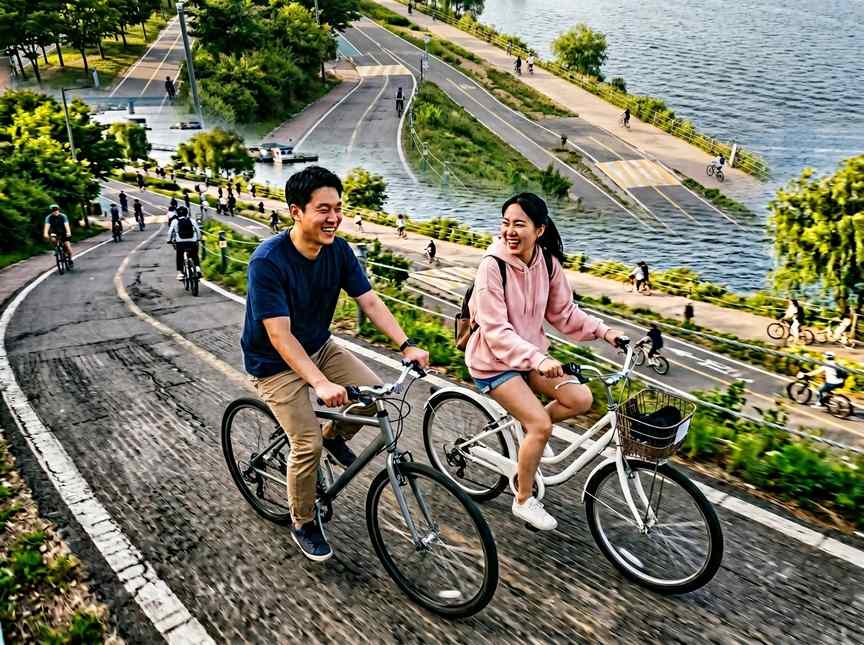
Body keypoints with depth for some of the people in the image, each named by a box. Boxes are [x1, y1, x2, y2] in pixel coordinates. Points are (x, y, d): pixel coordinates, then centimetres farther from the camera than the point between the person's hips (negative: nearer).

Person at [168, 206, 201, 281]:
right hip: (192, 242, 1)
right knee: (195, 256, 18)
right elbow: (198, 230, 9)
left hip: (180, 242, -1)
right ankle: (197, 268, -3)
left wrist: (169, 240, 14)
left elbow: (170, 231, 3)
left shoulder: (175, 221, 7)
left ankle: (180, 273, 4)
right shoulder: (191, 220, 9)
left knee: (179, 258, 13)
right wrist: (199, 238, 21)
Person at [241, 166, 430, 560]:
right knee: (308, 444, -13)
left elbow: (371, 302, -11)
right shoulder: (267, 261, -29)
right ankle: (303, 524, 13)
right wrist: (321, 383, -43)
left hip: (319, 347, 6)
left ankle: (334, 436, 20)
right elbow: (280, 335, -32)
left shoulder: (338, 251, -10)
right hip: (276, 363, -5)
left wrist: (406, 344, -24)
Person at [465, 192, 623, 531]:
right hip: (494, 360, -6)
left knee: (580, 398, -9)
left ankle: (527, 430, 17)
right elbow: (497, 331, -27)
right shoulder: (493, 265, -23)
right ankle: (523, 501, 9)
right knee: (541, 424, -14)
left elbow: (564, 312, 6)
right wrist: (538, 360, -39)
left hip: (531, 354, 6)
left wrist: (603, 331, -6)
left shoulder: (547, 262, -6)